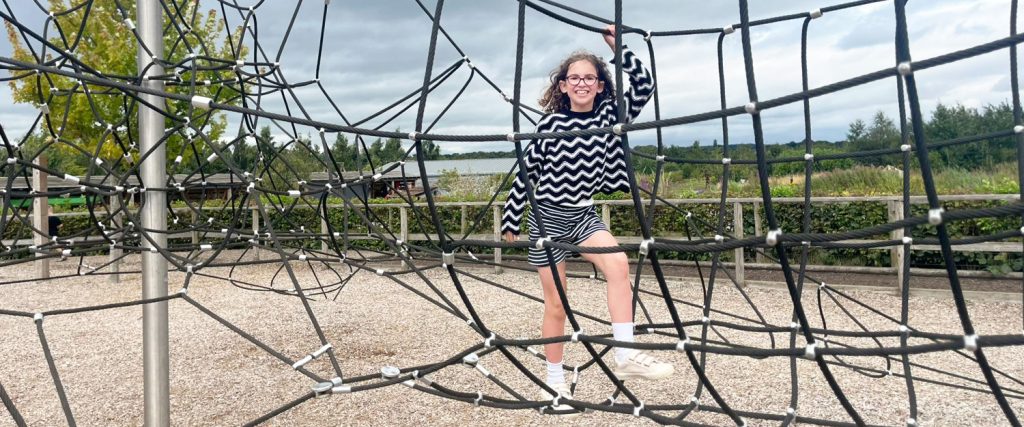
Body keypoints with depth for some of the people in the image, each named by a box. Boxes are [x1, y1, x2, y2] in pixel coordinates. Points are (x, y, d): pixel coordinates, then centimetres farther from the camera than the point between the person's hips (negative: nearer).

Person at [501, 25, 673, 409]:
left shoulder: (609, 116, 0)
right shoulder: (550, 122, -7)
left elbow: (644, 86, -9)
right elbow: (526, 172, -2)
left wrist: (619, 48, -15)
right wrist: (511, 220, 1)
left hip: (585, 215, 2)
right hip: (548, 218, -2)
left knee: (619, 263, -28)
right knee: (556, 305, 4)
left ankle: (625, 357, -21)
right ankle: (555, 381, 22)